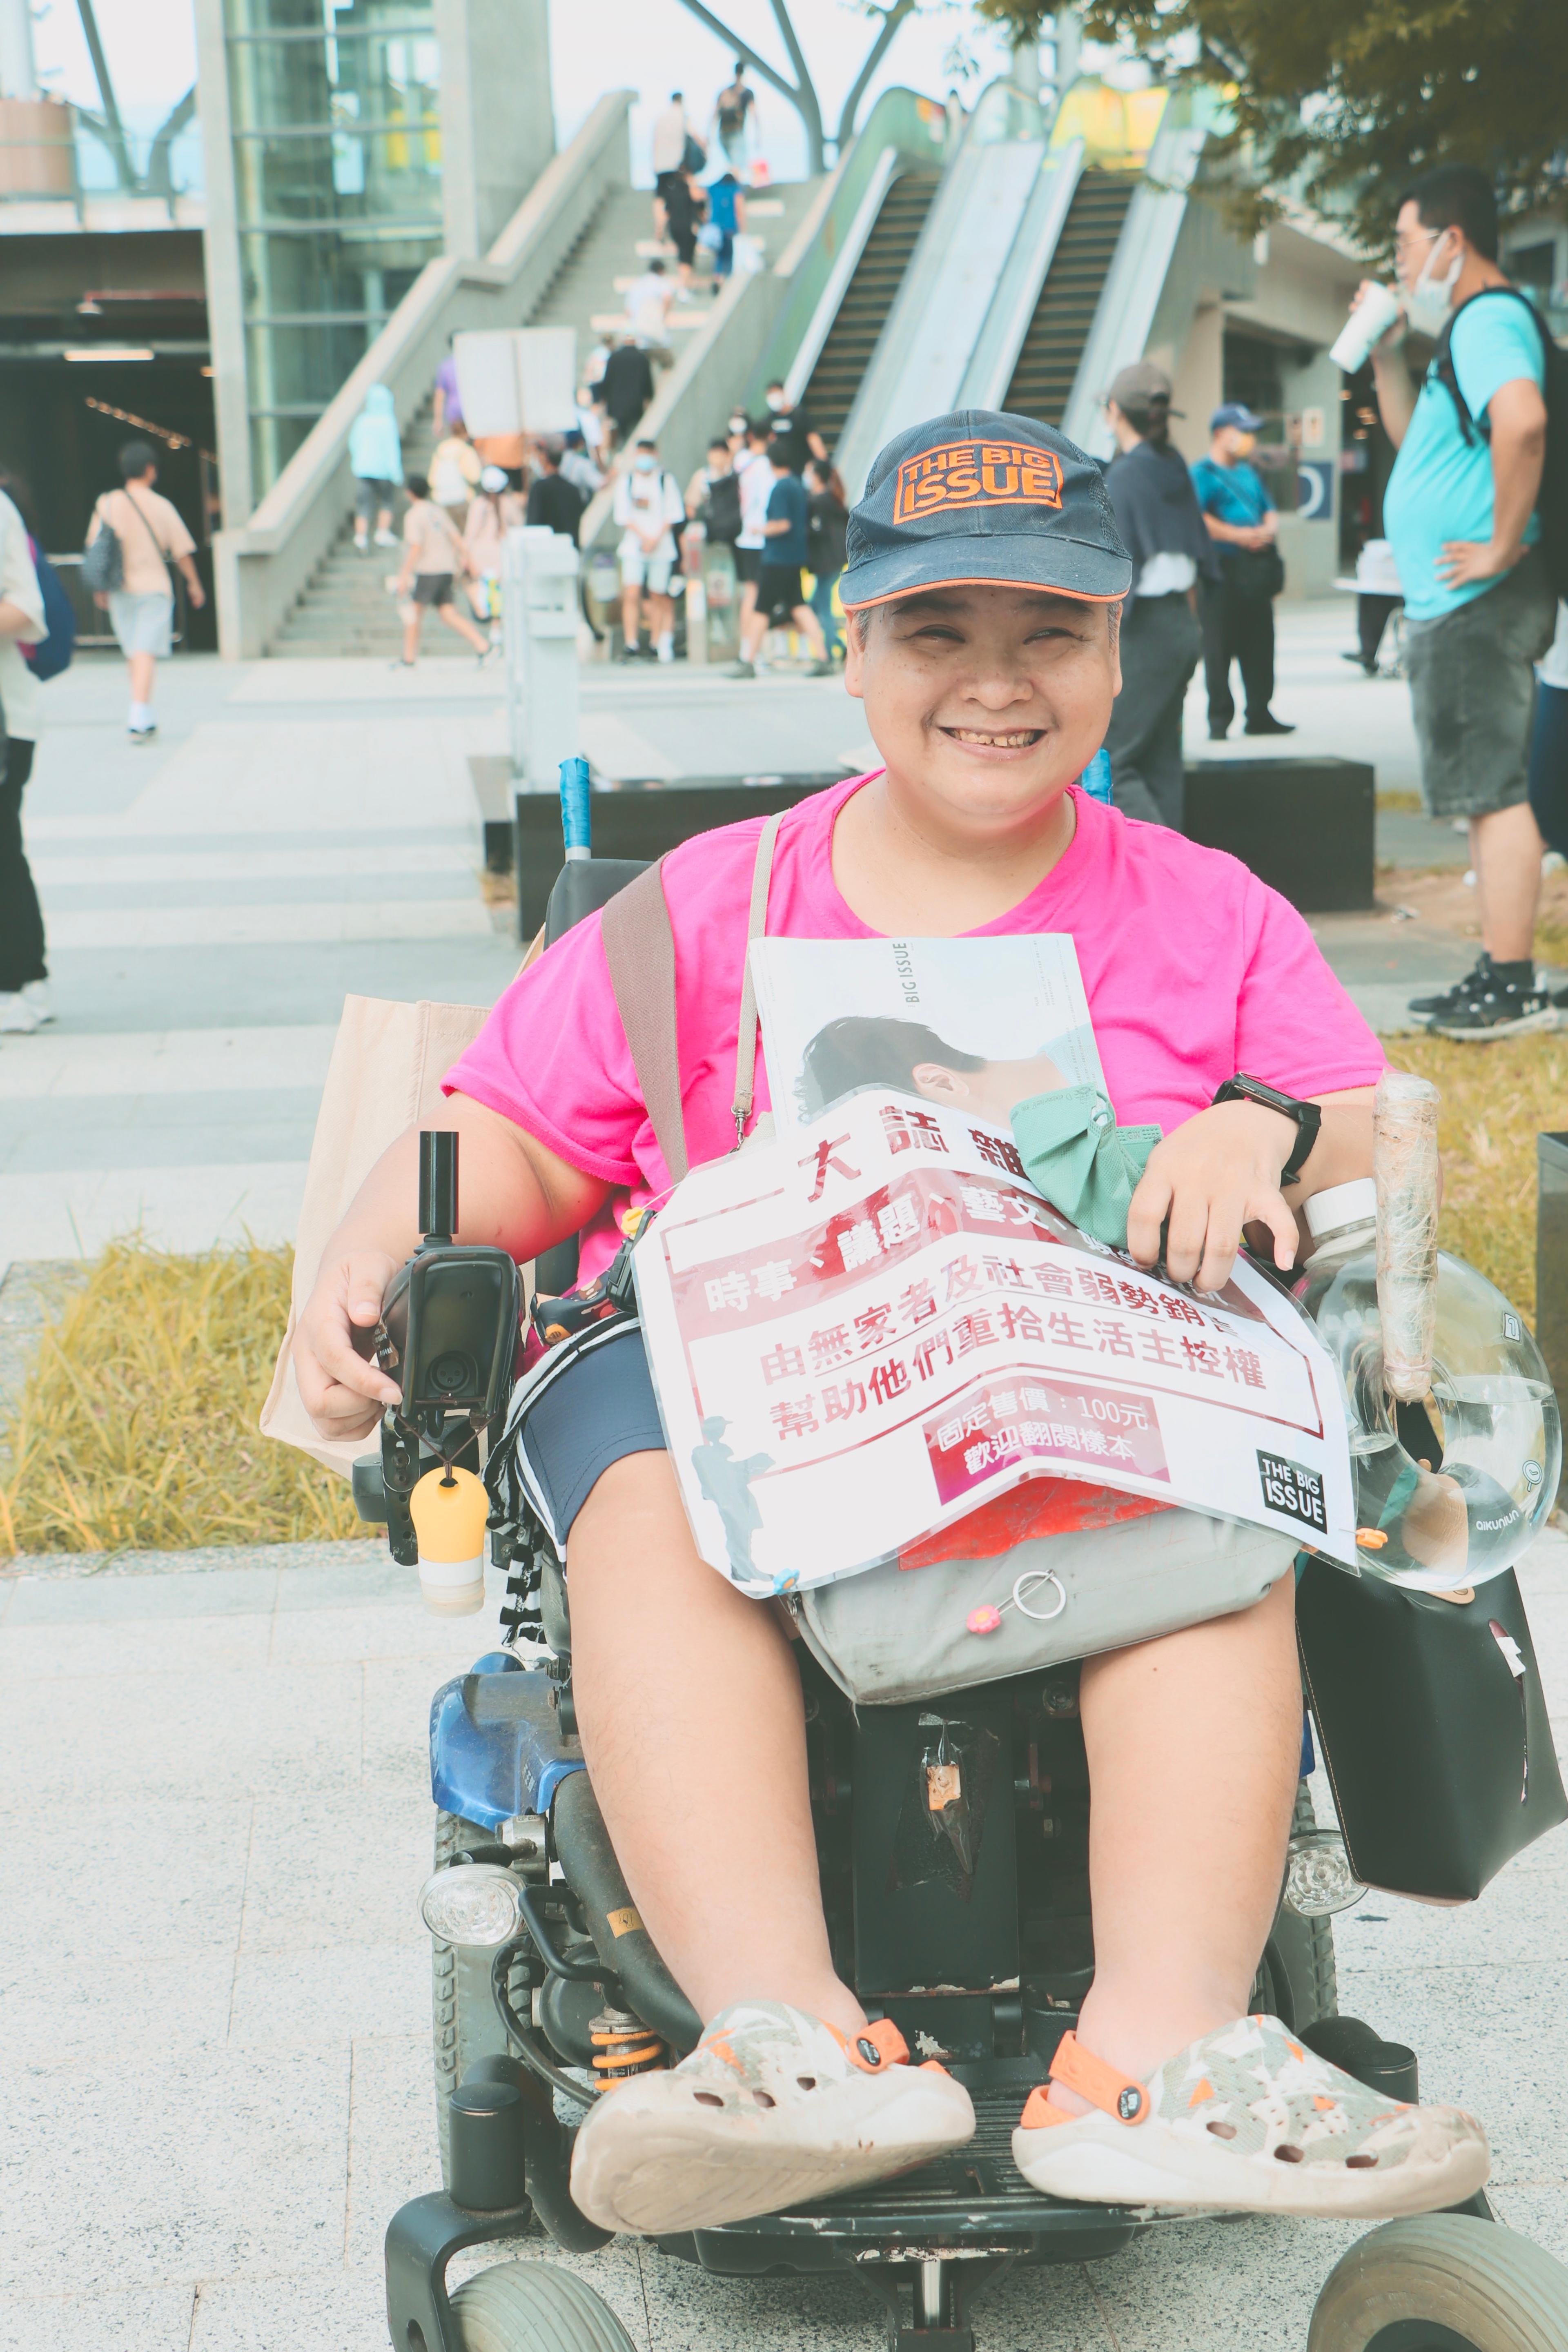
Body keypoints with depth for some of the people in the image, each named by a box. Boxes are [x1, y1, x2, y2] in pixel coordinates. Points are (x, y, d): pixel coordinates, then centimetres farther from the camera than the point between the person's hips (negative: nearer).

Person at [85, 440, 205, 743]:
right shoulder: (161, 507, -4)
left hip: (120, 590, 3)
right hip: (154, 586, -3)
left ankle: (142, 718, 22)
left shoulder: (107, 504, 2)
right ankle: (139, 715, -21)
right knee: (147, 652, -8)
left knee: (133, 652, 15)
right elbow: (181, 551, 0)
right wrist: (194, 583, 14)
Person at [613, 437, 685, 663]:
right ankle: (630, 646, -13)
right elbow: (623, 515, 1)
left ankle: (658, 644, 12)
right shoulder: (625, 481, 7)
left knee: (659, 596, 4)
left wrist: (657, 538, -11)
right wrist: (643, 537, -10)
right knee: (631, 595, -12)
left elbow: (673, 514, 1)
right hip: (633, 545, 0)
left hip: (662, 544, 0)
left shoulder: (667, 481, 6)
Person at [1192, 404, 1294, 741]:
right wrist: (1237, 536, -17)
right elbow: (1197, 520, -17)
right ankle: (1219, 720, -2)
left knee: (1260, 646, 8)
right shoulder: (1202, 473, -4)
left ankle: (1259, 714, 15)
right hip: (1224, 571, -8)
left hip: (1257, 570, 8)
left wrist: (1268, 530, 0)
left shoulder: (1250, 473, 22)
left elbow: (1270, 511, 24)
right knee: (1219, 649, -6)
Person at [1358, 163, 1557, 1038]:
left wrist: (1504, 543, -27)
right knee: (1487, 792, 12)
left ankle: (1516, 989, -8)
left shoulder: (1487, 320, -14)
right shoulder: (1472, 325, 20)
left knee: (1494, 792, -10)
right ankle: (1500, 978, 17)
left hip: (1478, 605, -11)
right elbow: (1414, 435, 32)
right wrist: (1388, 353, 19)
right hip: (1456, 606, 11)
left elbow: (1523, 421, -34)